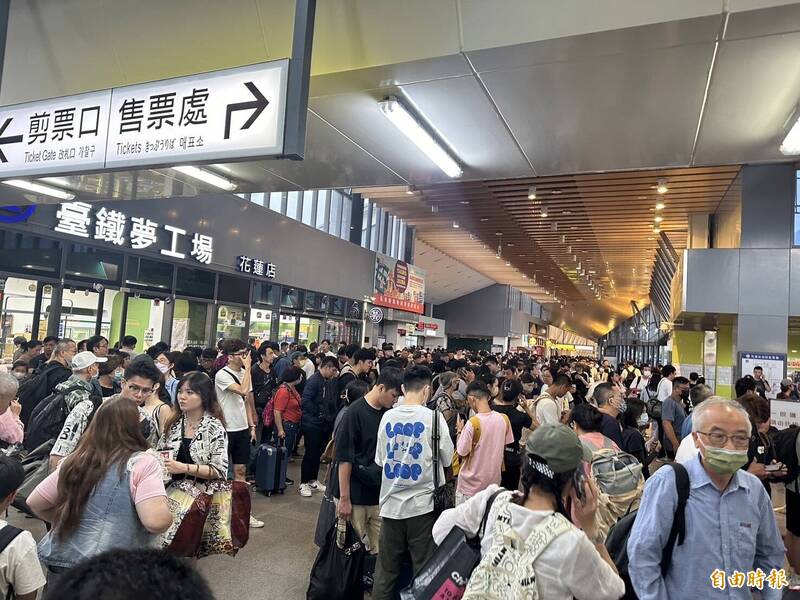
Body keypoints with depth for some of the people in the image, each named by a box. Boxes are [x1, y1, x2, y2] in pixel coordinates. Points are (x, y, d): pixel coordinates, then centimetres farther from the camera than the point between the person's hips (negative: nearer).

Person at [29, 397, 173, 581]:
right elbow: (156, 521, -24)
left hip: (60, 561, 6)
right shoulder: (142, 463, -13)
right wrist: (168, 515, -3)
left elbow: (34, 503, 14)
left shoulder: (76, 460, 5)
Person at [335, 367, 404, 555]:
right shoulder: (356, 412, -14)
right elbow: (344, 458, -13)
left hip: (380, 495, 5)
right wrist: (344, 498, -13)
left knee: (379, 549, 9)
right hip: (356, 496, -5)